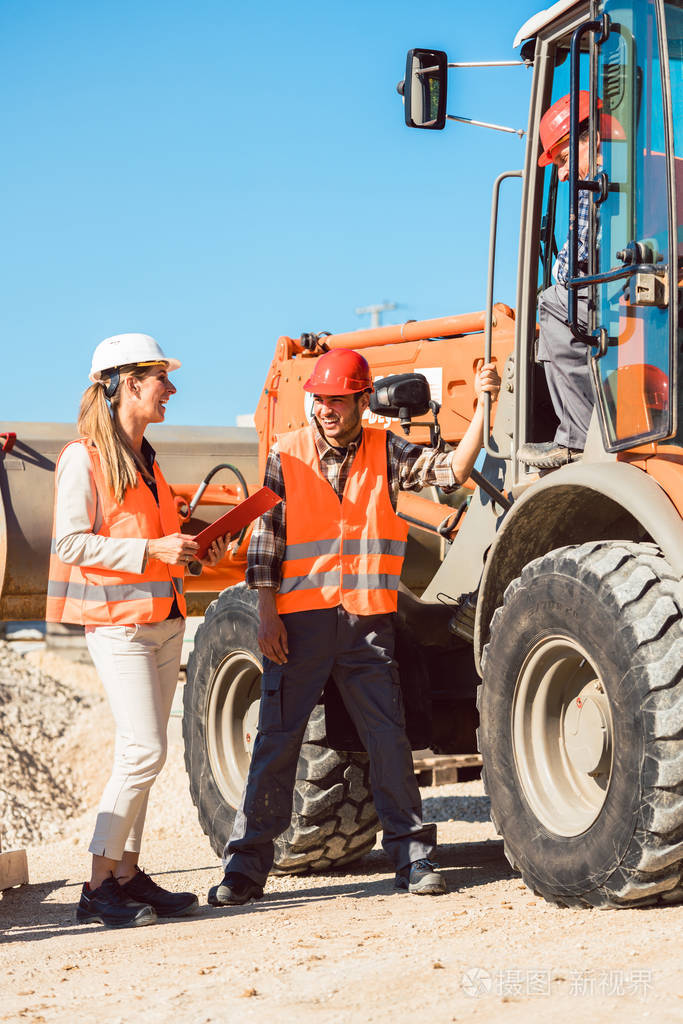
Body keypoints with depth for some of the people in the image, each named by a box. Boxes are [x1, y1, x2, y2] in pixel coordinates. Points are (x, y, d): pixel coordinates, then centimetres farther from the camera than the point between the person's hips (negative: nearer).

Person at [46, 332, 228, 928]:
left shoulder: (145, 458, 17)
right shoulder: (84, 457, -9)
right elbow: (71, 544, -15)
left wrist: (196, 550, 7)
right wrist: (150, 549, -21)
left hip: (163, 619, 8)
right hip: (117, 620, -8)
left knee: (141, 753, 8)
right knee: (144, 750, -14)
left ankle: (128, 874, 14)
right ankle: (99, 886, -7)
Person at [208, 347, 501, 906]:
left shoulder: (386, 451, 5)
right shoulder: (289, 454, 2)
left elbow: (451, 469, -6)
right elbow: (266, 539, 2)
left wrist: (482, 409, -16)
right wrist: (267, 615, -4)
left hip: (368, 623, 1)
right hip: (300, 619, -1)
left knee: (390, 739, 3)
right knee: (277, 741, 0)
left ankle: (413, 857, 14)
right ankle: (246, 868, 6)